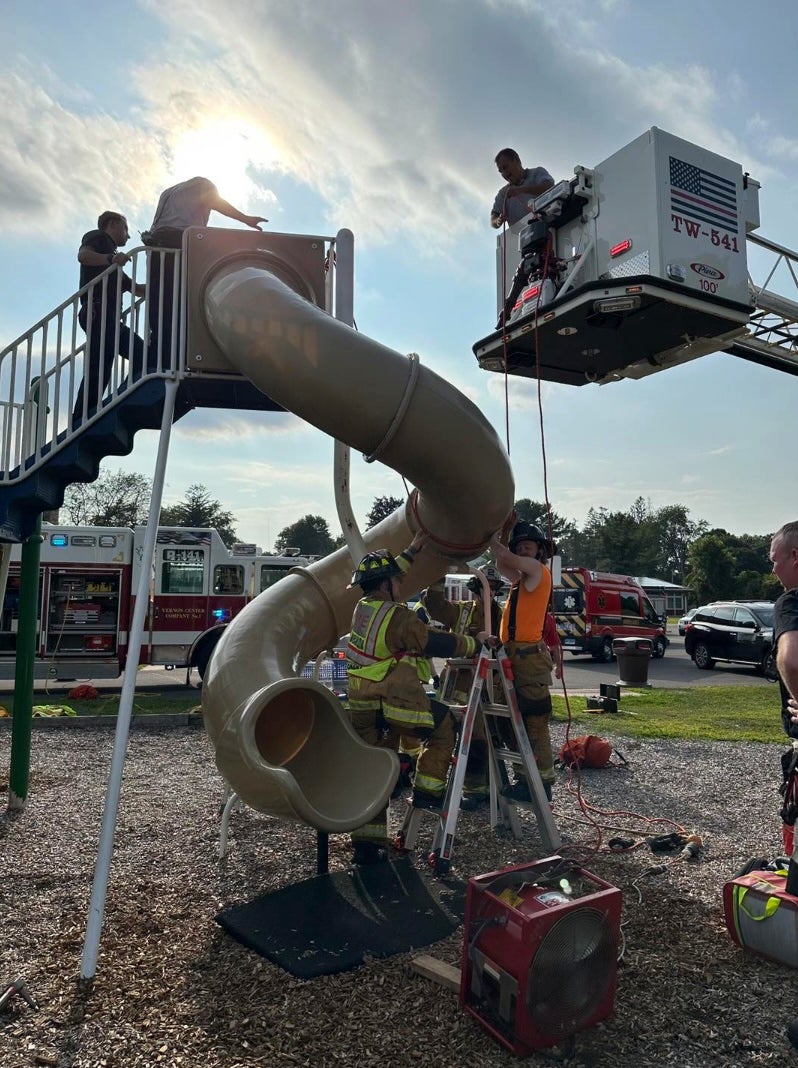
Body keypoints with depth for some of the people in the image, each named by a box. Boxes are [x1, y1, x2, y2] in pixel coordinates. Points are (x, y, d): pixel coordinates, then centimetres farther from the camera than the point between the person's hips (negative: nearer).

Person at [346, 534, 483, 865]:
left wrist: (413, 549, 30)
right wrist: (474, 643, 7)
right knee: (444, 729, 17)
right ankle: (427, 792, 18)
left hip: (363, 710, 7)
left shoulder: (363, 607, 8)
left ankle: (366, 844, 16)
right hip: (399, 705, -7)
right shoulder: (398, 617, -14)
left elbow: (383, 580, 25)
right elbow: (439, 643, -9)